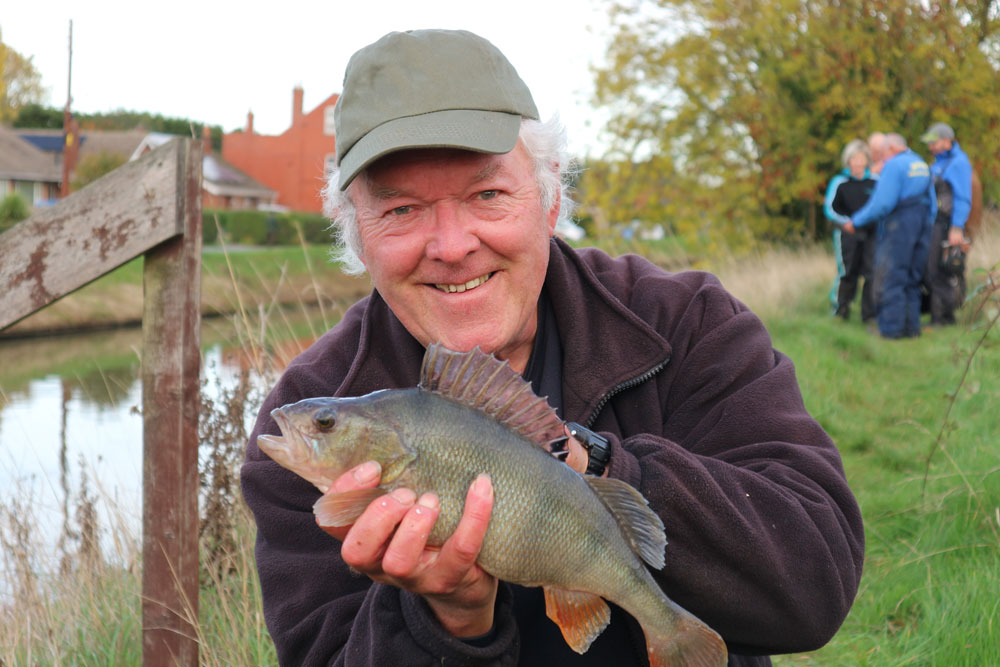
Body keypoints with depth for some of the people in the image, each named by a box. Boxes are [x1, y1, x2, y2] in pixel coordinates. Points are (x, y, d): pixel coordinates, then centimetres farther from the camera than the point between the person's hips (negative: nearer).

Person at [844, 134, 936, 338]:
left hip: (897, 226, -8)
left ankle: (892, 328, -6)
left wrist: (855, 222, -9)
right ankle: (911, 327, 13)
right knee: (912, 280, 13)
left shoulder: (893, 165, -10)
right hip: (921, 226, 8)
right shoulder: (922, 164, 15)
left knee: (889, 278, -4)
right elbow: (933, 204, 17)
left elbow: (882, 203, -17)